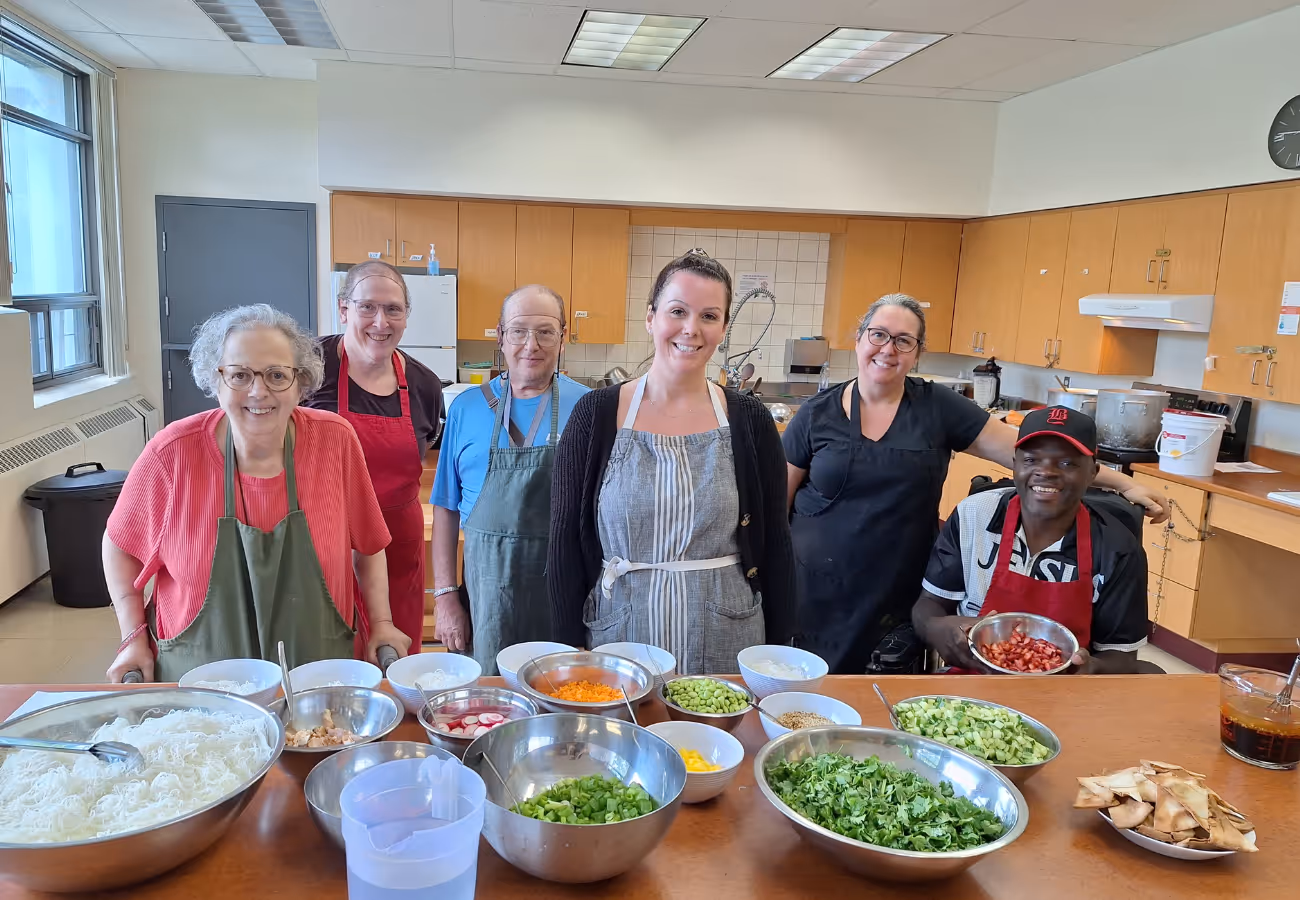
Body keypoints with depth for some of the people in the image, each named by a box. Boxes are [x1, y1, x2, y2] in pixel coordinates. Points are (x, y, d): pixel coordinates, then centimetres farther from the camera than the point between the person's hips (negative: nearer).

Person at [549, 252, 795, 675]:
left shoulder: (749, 421, -2)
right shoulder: (596, 414, -5)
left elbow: (774, 545, 3)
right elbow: (566, 544, -3)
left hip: (724, 642, 1)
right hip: (618, 634, 0)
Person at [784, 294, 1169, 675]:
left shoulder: (938, 407, -1)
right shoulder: (817, 414, -1)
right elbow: (776, 499, 3)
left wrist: (1122, 483, -5)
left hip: (898, 596, 1)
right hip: (816, 592, 0)